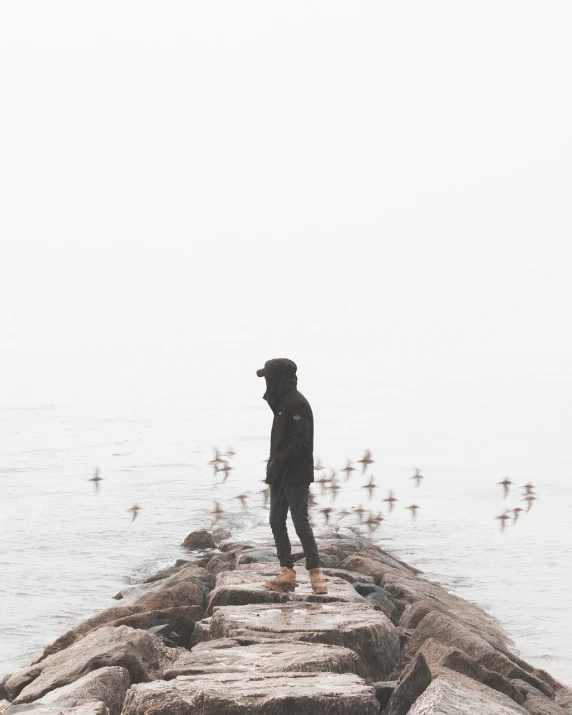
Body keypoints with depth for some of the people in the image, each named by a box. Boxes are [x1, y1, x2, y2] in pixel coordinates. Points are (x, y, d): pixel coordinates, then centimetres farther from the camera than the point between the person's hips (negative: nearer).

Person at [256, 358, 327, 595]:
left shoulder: (296, 404, -14)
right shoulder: (282, 403, 16)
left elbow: (299, 441, -21)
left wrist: (277, 464, -19)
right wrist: (273, 464, 9)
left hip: (296, 476, -10)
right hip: (281, 475, 10)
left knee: (300, 522, -10)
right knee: (276, 522, 7)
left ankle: (315, 573, -7)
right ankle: (287, 573, 10)